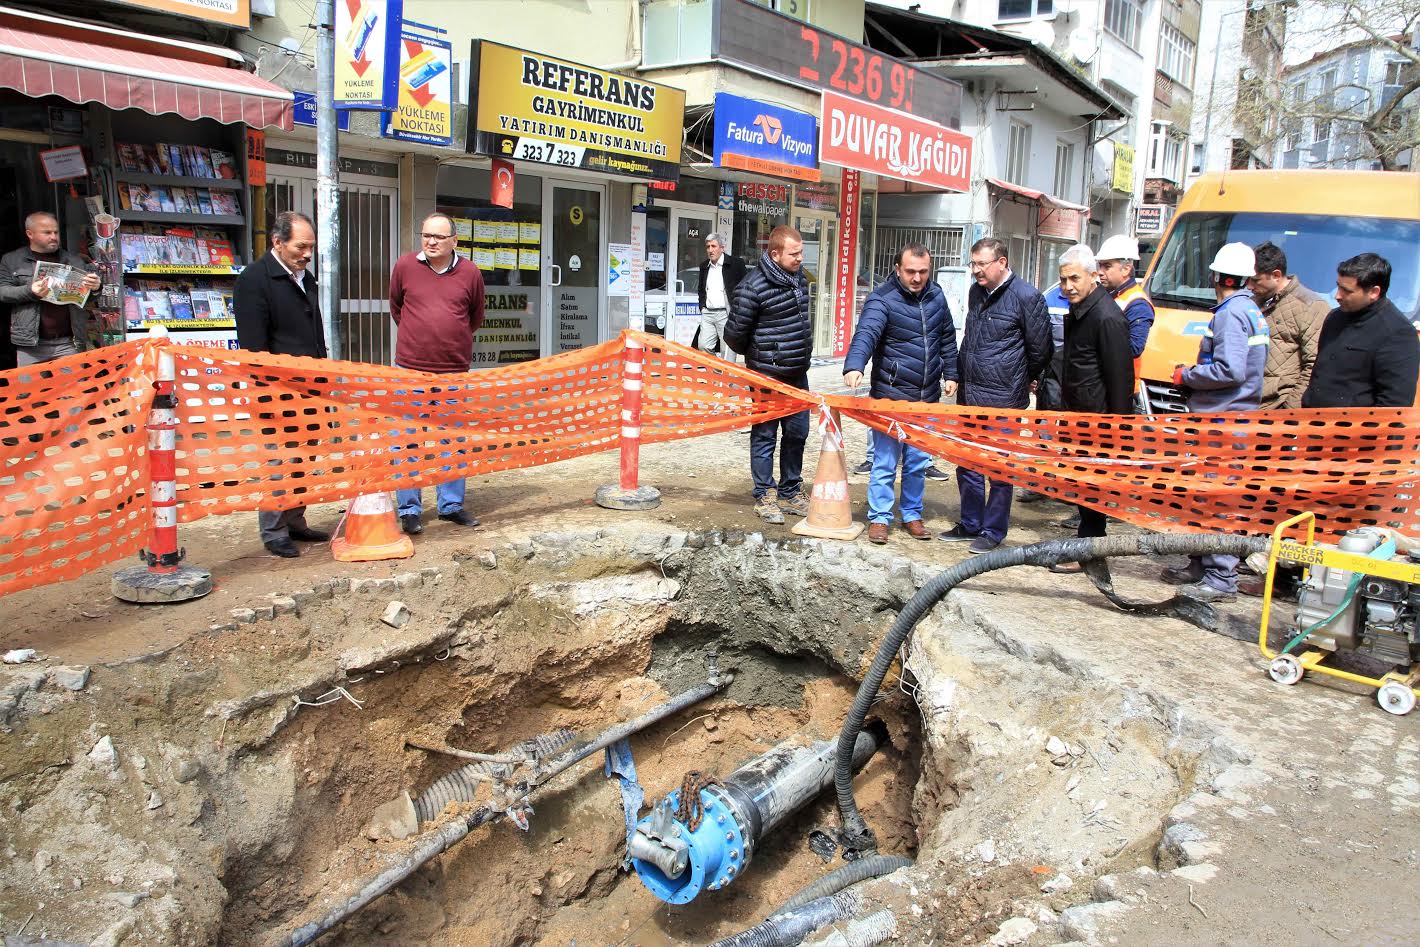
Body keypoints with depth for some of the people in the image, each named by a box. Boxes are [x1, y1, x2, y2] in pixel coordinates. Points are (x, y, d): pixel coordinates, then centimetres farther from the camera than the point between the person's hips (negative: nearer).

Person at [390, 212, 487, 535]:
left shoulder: (470, 273, -1)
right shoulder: (405, 266, -2)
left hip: (454, 370, 1)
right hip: (411, 368, -1)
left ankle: (451, 505, 23)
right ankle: (410, 509, 14)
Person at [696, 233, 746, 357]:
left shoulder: (736, 263, -3)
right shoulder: (704, 266, 16)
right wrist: (702, 306, 14)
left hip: (726, 314, -6)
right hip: (707, 313, 6)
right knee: (703, 346, 2)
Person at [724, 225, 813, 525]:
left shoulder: (798, 276, 5)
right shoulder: (753, 287, -19)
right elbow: (734, 333, -12)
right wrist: (755, 354, 5)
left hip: (797, 374, 7)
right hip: (767, 376, -7)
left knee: (797, 433, 13)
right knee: (765, 436, 4)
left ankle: (791, 494, 26)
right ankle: (764, 497, 15)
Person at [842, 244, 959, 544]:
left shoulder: (936, 296, 6)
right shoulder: (882, 299, -14)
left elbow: (947, 338, 18)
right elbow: (865, 334, -30)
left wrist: (950, 374, 14)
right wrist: (854, 366, -47)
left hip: (927, 397, 5)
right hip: (890, 396, -5)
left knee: (919, 461, 13)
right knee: (885, 461, -1)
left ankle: (912, 515, 27)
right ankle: (879, 518, 12)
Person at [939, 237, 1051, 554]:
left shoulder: (1026, 297, -11)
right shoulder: (976, 292, 12)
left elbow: (1039, 350, -4)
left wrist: (1020, 382, 9)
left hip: (1003, 401, -7)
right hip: (969, 397, 7)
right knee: (967, 465, 14)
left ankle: (993, 531, 13)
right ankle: (970, 524, 27)